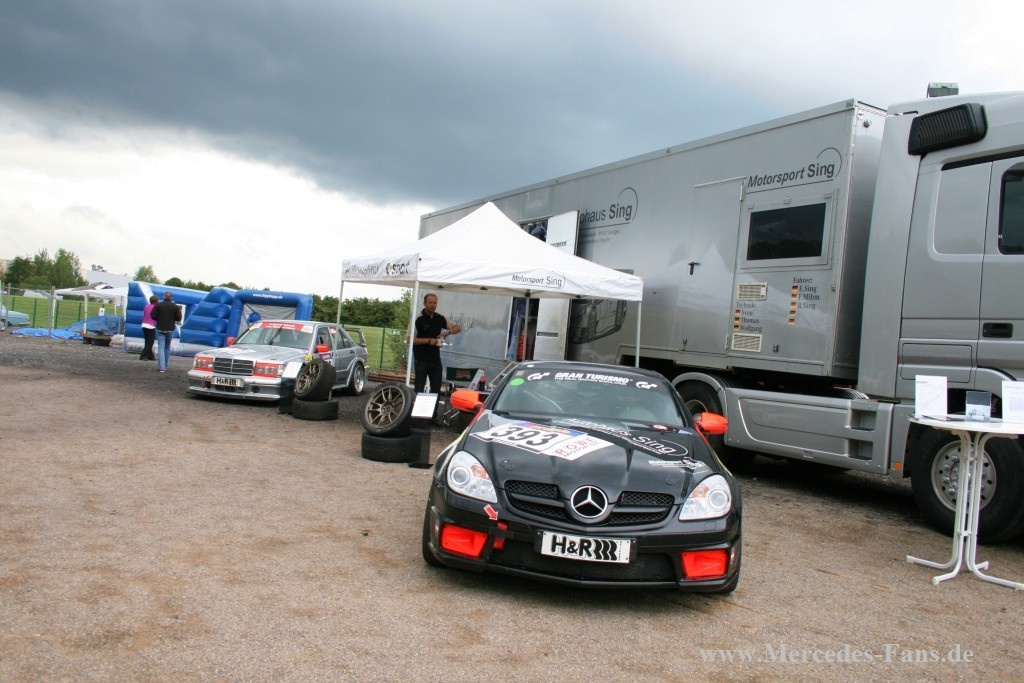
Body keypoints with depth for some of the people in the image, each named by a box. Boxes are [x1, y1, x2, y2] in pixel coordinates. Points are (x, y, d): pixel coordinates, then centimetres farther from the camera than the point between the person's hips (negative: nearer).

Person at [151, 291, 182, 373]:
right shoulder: (175, 307, -4)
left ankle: (162, 367, -15)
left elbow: (153, 316, -5)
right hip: (170, 330, 1)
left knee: (160, 348, -3)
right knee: (167, 348, 16)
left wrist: (159, 319, 14)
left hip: (160, 329, -1)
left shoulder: (158, 305, -4)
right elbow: (178, 318, -5)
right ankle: (165, 366, 20)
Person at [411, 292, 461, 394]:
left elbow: (458, 328, 13)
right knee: (419, 389, -1)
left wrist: (448, 332, -7)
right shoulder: (418, 319, -8)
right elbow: (410, 339, -13)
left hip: (435, 359, 5)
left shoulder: (440, 318, 7)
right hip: (421, 360, -5)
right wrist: (428, 340, -20)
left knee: (436, 389, 7)